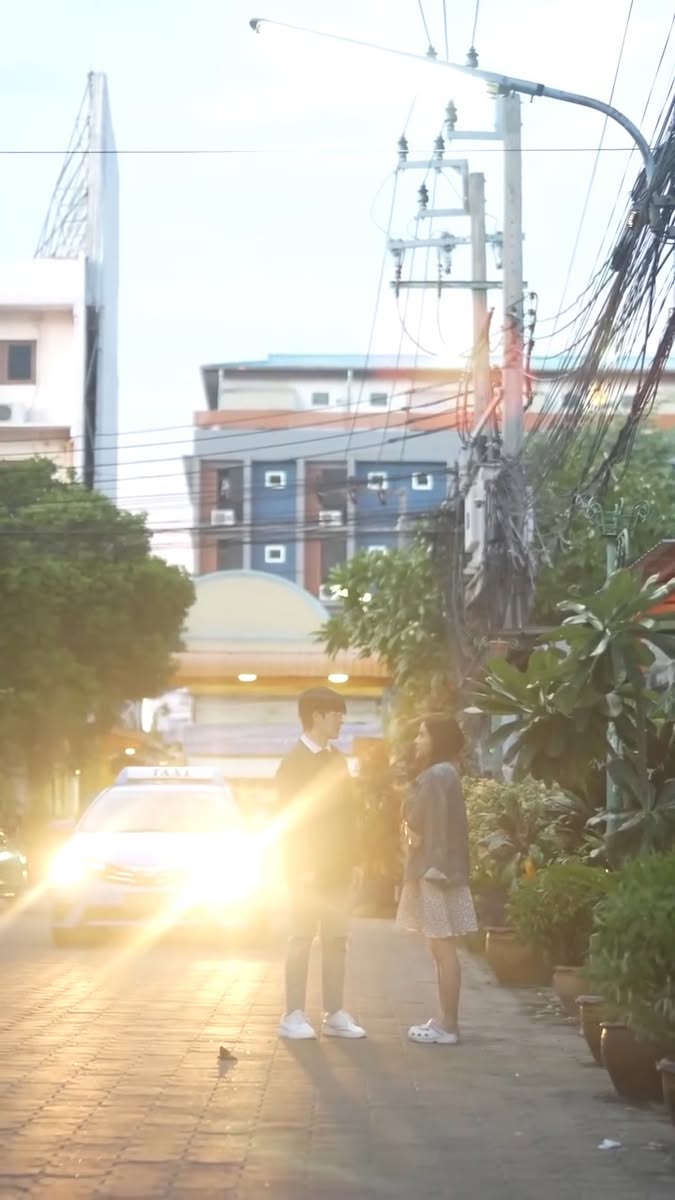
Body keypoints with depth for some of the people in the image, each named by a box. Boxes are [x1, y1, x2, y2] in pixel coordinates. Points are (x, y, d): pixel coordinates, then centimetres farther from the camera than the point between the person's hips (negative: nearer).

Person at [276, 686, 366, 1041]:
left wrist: (352, 859, 10)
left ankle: (335, 1014, 10)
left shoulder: (336, 759, 12)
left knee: (336, 939, 7)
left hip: (338, 868, 7)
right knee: (302, 938, -3)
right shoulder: (295, 761, -9)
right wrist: (302, 867, -16)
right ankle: (293, 1015, 0)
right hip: (309, 868, -7)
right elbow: (289, 819, -12)